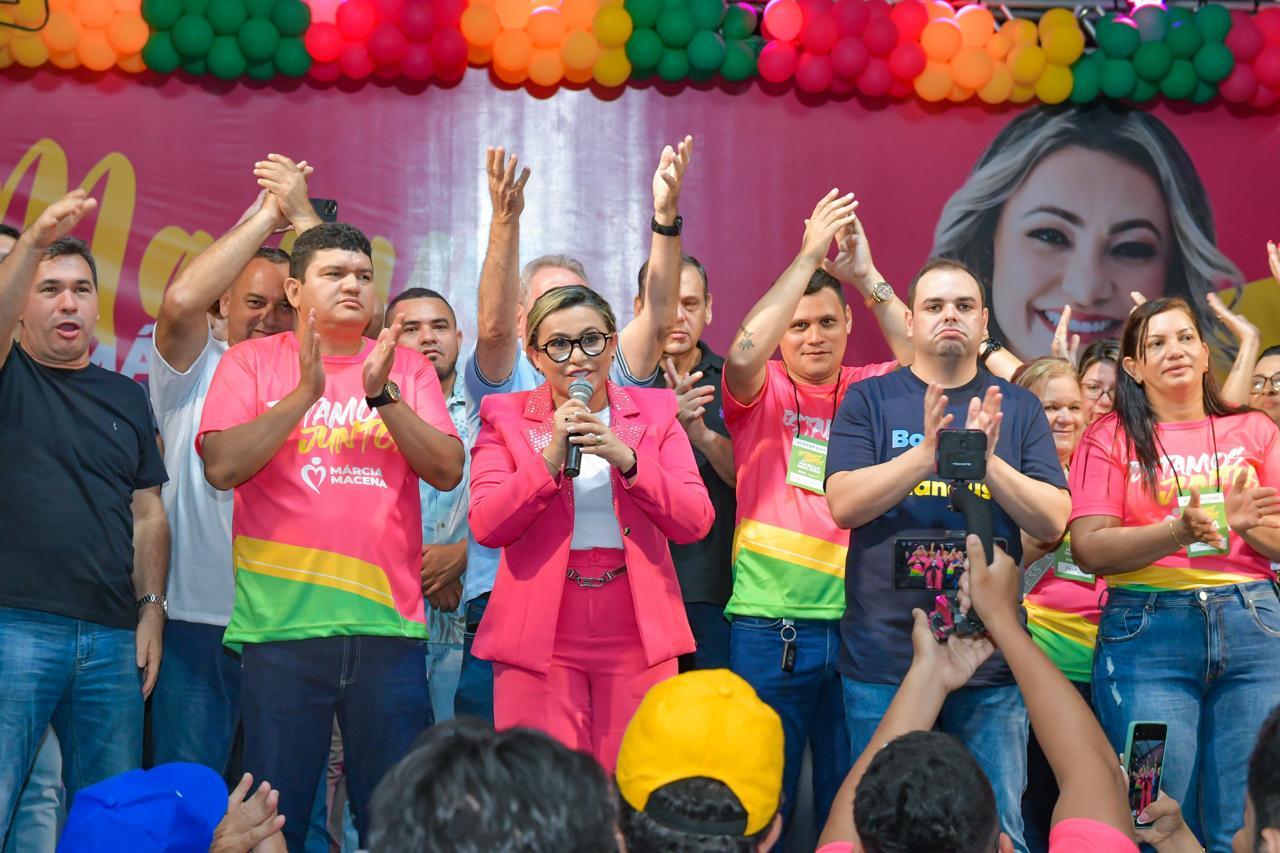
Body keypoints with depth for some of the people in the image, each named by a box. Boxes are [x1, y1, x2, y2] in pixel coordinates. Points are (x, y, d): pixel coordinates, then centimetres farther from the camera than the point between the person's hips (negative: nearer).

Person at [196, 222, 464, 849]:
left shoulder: (407, 368, 12)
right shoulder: (252, 361, 6)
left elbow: (447, 470, 0)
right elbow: (222, 466, -7)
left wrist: (383, 395, -11)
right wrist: (304, 393, -14)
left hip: (387, 621, 2)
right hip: (281, 621, -2)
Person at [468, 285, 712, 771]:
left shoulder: (655, 412, 10)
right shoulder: (505, 416, 6)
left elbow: (695, 522, -1)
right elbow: (486, 526, -6)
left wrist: (625, 458, -13)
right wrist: (551, 457, -15)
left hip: (637, 639, 1)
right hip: (539, 639, -1)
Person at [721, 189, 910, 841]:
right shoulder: (763, 392, 3)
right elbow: (743, 354, -18)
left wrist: (866, 277, -14)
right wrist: (809, 257, -18)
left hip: (858, 625, 2)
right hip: (769, 627, -2)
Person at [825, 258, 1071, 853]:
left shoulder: (1018, 409, 8)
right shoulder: (869, 401, 5)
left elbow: (1052, 521, -1)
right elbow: (844, 504, -8)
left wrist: (986, 460, -16)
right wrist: (928, 452, -20)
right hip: (884, 654, -1)